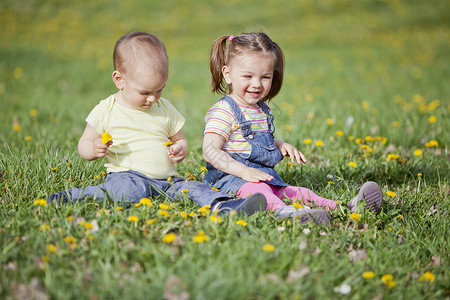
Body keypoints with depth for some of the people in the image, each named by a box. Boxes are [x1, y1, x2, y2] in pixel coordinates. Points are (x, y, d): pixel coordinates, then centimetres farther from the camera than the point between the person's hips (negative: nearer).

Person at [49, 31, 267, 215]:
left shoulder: (165, 109, 14)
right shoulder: (106, 111, 1)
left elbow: (179, 139, 25)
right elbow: (84, 145, 8)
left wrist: (180, 149, 1)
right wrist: (94, 149, -16)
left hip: (166, 181, 5)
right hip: (127, 176, -5)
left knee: (194, 188, -21)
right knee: (132, 190, -37)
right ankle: (73, 196, -37)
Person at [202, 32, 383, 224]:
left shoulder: (263, 110, 18)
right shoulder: (224, 111, -11)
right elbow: (210, 151, -20)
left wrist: (281, 146, 11)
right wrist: (243, 171, -31)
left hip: (265, 177, 9)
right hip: (230, 178, -9)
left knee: (298, 193, -9)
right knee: (254, 188, -39)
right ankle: (280, 210, -69)